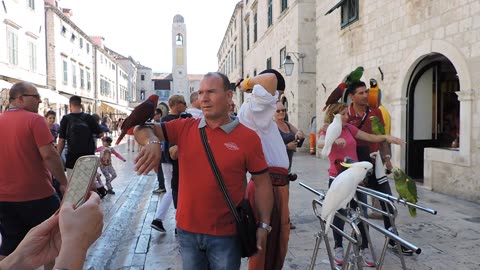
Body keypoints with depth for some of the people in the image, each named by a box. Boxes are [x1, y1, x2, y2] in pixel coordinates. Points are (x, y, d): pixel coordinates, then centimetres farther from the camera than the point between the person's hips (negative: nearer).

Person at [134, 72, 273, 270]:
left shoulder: (248, 137, -10)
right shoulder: (184, 128, -2)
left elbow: (262, 183, -5)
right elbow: (142, 129, -4)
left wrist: (264, 225, -6)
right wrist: (152, 142, -27)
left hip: (225, 234, -2)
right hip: (187, 229, 3)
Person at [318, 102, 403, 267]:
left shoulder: (350, 128, 9)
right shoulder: (327, 130, -5)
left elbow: (370, 137, 12)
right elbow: (320, 144, -27)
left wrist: (386, 137, -5)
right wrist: (334, 140, -46)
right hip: (337, 178, -4)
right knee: (339, 214, 4)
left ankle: (365, 249, 15)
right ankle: (338, 248, 21)